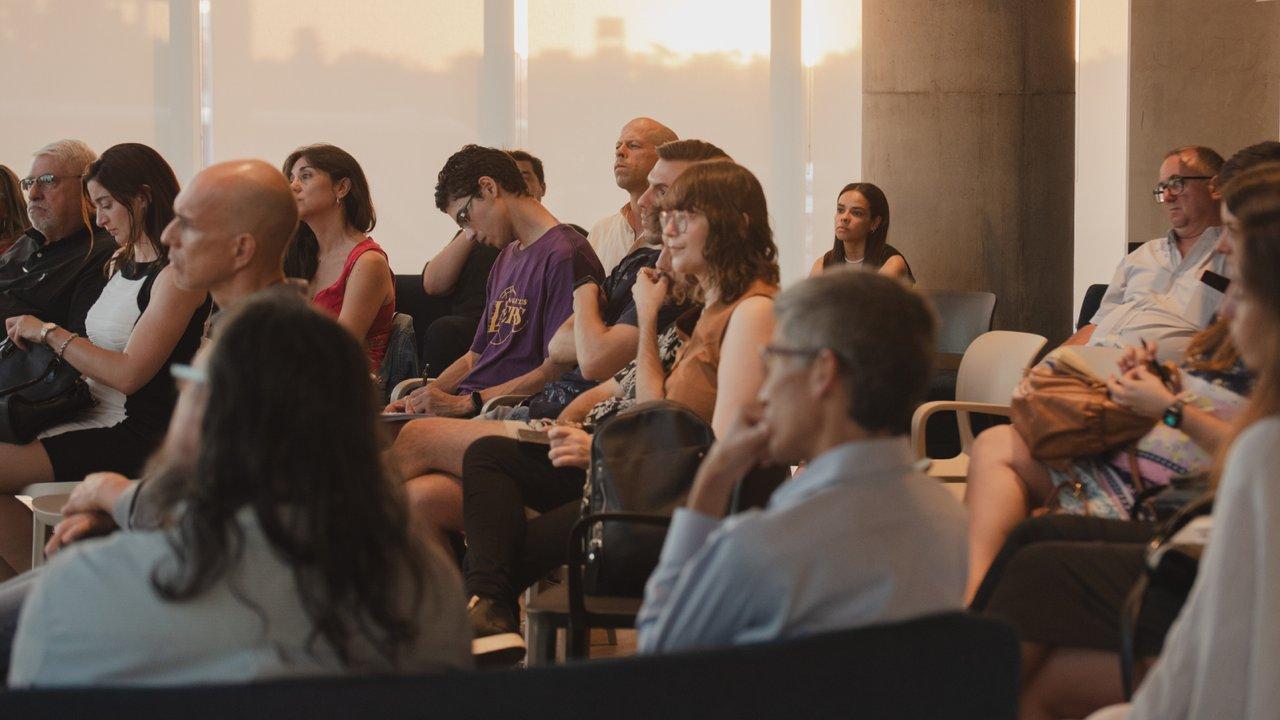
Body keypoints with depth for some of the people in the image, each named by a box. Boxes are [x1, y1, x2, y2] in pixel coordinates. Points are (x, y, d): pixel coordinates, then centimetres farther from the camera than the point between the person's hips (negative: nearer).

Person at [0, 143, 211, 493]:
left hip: (132, 437, -9)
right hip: (90, 416, 9)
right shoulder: (120, 264, 16)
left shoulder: (178, 276, -12)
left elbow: (128, 375, -18)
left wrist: (49, 333, -10)